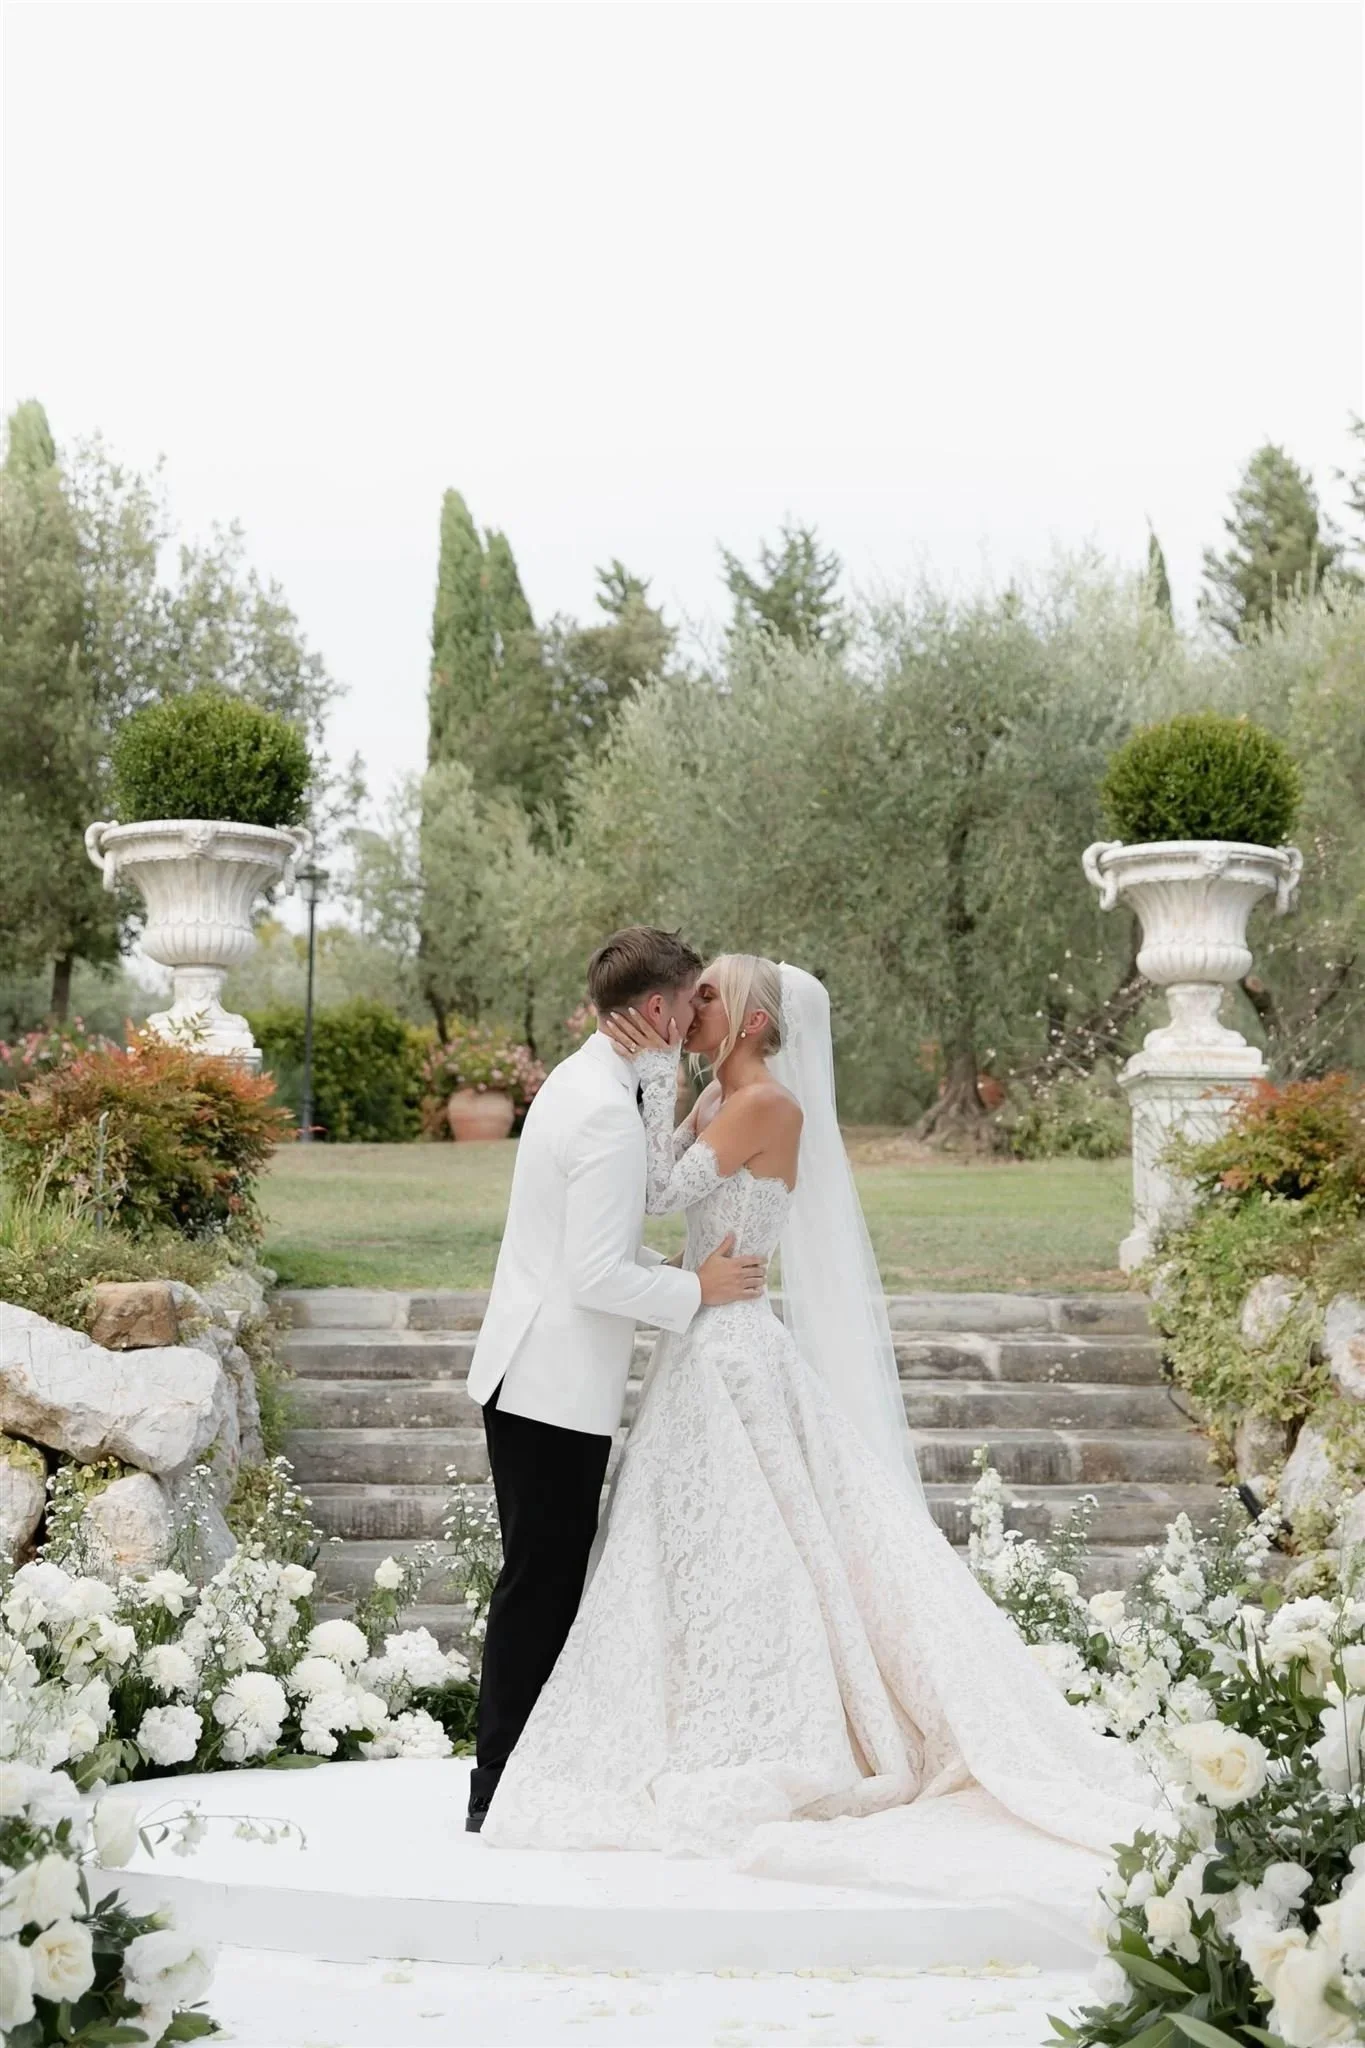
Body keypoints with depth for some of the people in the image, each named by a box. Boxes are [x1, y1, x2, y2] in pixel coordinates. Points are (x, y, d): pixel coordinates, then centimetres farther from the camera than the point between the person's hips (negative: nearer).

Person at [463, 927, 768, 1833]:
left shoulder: (578, 1082, 12)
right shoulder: (609, 1115, -21)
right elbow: (597, 1276, -23)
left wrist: (689, 1271, 13)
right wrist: (697, 1290, -11)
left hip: (529, 1373, 10)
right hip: (557, 1383, -10)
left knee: (549, 1576, 15)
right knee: (542, 1580, -2)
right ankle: (502, 1790, 5)